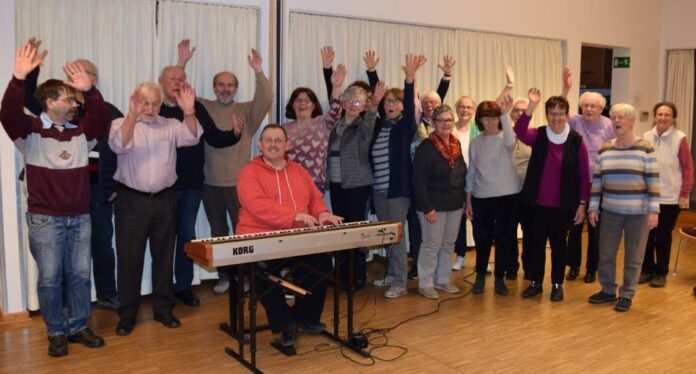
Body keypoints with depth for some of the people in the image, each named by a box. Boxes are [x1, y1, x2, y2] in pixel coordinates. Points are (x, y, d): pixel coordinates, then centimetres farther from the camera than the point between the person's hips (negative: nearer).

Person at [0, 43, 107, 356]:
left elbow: (101, 117, -10)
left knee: (80, 274, 10)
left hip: (80, 217, 4)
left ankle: (78, 327, 25)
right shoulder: (30, 130, -4)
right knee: (50, 278, 5)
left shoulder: (81, 131, 7)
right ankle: (56, 332, 20)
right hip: (44, 218, -3)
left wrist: (89, 90, -27)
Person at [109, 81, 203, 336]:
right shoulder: (121, 124, -1)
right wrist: (132, 115, -37)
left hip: (164, 200, 3)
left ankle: (163, 309, 25)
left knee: (164, 256, 12)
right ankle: (127, 314, 16)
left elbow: (191, 138, -10)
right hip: (132, 200, -2)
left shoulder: (171, 125, 7)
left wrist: (189, 112, -28)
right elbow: (119, 145, -21)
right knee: (129, 258, 4)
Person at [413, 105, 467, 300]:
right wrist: (427, 207, -19)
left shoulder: (456, 144, 8)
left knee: (448, 244, 13)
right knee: (432, 245, 0)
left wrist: (463, 199, 11)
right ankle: (425, 283, 12)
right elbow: (419, 180, -16)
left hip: (455, 204, 7)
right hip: (434, 205, -6)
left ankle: (443, 280, 26)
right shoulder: (426, 146, -13)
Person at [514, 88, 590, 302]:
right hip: (537, 202, 2)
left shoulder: (576, 140, -5)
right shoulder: (538, 135, -1)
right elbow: (520, 132, -23)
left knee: (558, 244, 9)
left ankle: (557, 285, 24)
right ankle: (536, 282, 25)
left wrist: (582, 203, -4)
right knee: (537, 243, 10)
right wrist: (531, 106, -33)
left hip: (563, 205, -1)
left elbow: (584, 175, -2)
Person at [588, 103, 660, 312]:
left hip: (638, 213, -3)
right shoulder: (605, 150, 4)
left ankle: (627, 295, 20)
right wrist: (593, 207, 5)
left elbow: (653, 181, -7)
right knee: (606, 253, 9)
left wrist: (653, 210, -11)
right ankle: (608, 291, 26)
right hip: (610, 211, 4)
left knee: (633, 257, 6)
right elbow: (597, 180, 8)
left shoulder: (645, 148, -7)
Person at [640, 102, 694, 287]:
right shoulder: (646, 138, 1)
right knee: (647, 235, 9)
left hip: (670, 198, -2)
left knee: (663, 237, 8)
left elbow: (688, 168, -5)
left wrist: (685, 194, -7)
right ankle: (646, 269, 24)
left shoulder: (680, 139, -8)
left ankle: (661, 273, 21)